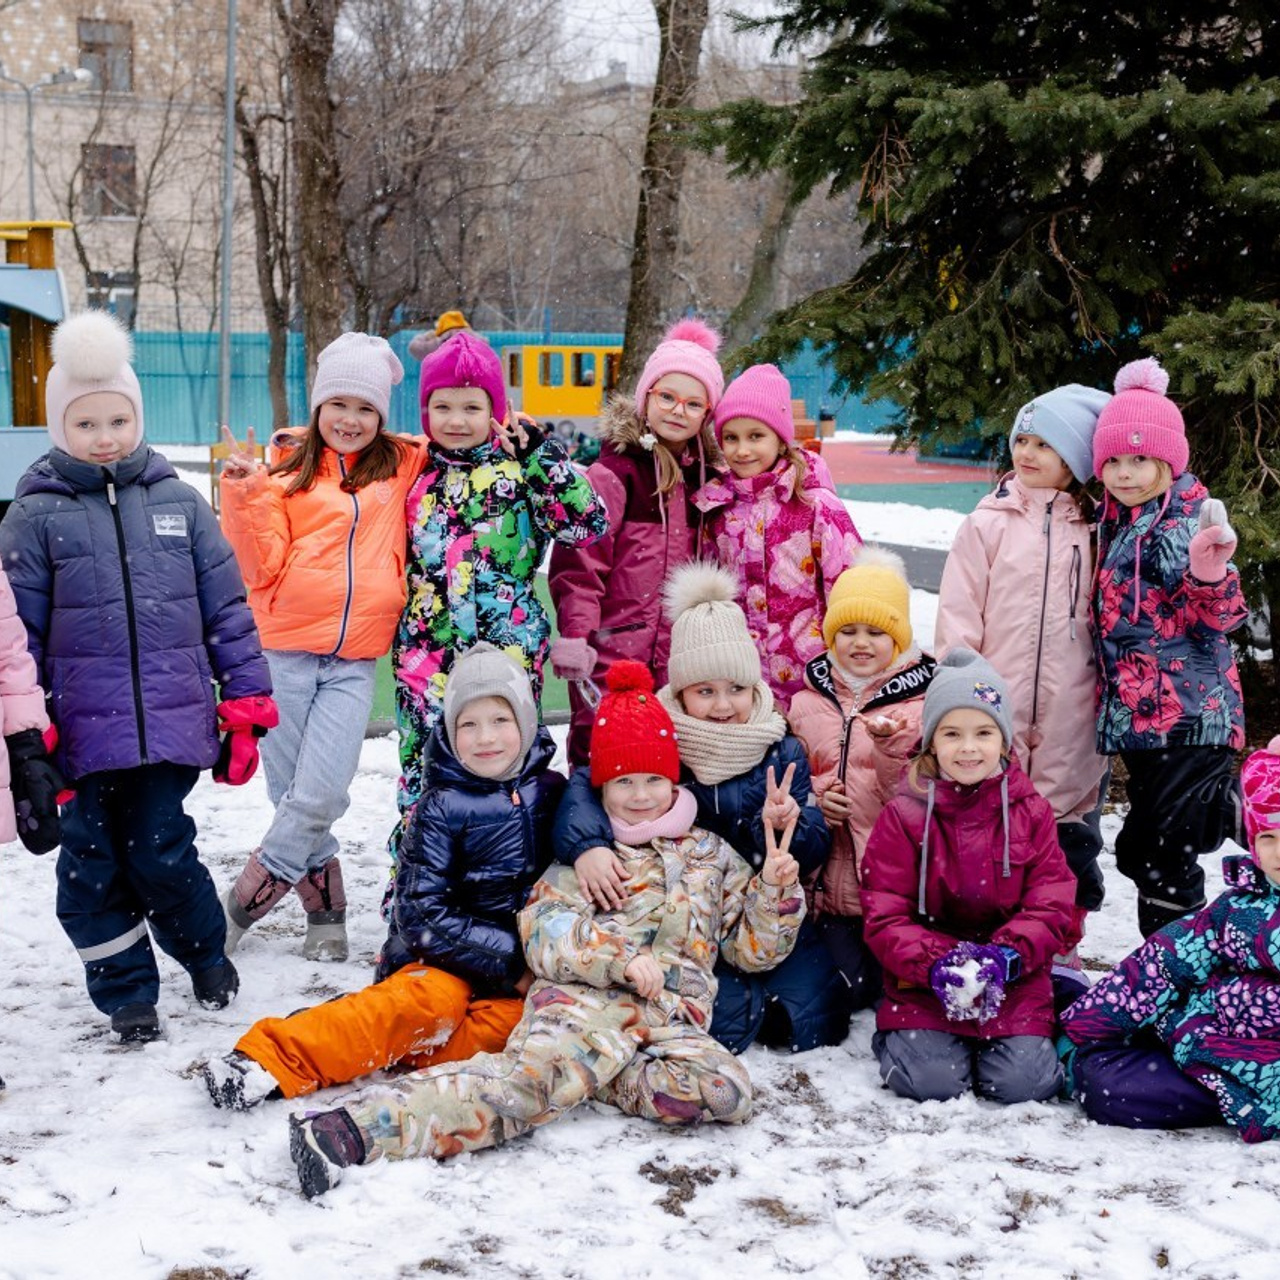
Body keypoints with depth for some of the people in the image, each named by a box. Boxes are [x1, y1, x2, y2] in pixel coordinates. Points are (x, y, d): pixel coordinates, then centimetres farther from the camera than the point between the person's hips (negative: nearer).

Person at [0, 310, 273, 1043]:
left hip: (170, 723, 0)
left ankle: (208, 954, 30)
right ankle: (128, 995, 24)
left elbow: (227, 609, 7)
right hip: (83, 730, 0)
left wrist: (246, 705, 5)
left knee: (161, 854, 1)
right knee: (91, 866, 6)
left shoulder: (179, 503, 5)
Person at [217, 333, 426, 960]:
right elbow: (263, 566, -1)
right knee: (293, 794, 2)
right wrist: (245, 492, -12)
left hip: (354, 661, 1)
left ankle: (242, 905, 5)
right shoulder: (289, 474, 3)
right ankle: (326, 913, 19)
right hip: (286, 650, -1)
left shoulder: (403, 466, 10)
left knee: (319, 796, -10)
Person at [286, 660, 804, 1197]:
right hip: (585, 998, -3)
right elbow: (545, 929, 2)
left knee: (727, 1089, -31)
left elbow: (753, 946, 27)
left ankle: (580, 1075, -22)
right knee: (527, 1073, -35)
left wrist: (775, 890, 7)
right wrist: (622, 957, -12)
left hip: (672, 1020, 3)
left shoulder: (711, 855, 27)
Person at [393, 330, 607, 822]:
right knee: (423, 766, 6)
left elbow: (588, 522, -12)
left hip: (506, 652, -3)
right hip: (425, 653, 3)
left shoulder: (520, 468, -1)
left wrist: (541, 454, -14)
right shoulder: (416, 472, 10)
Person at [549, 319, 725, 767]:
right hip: (610, 657, -6)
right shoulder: (615, 471, -7)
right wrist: (573, 633, -19)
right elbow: (577, 555, -14)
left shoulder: (702, 475, 13)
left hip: (676, 659, 6)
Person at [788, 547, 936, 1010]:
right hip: (830, 881, 3)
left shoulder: (925, 701, 0)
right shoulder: (807, 702, 12)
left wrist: (892, 747, -27)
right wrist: (810, 800, -1)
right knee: (847, 988, -9)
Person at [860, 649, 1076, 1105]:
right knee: (932, 1080, -19)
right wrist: (937, 963, -22)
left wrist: (1004, 958, -19)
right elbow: (884, 917, -5)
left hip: (1014, 981, 1)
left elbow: (1052, 906, -1)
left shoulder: (1031, 814, 3)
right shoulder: (903, 816, -2)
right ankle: (897, 1036, 15)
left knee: (1025, 1081, -16)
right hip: (923, 981, -1)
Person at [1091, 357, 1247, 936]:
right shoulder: (1116, 521, 14)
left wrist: (1209, 573, -31)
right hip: (1137, 715, 8)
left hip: (1189, 716, -8)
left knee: (1161, 851, -9)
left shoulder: (1190, 518, -9)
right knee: (1145, 852, 13)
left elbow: (1219, 619, -14)